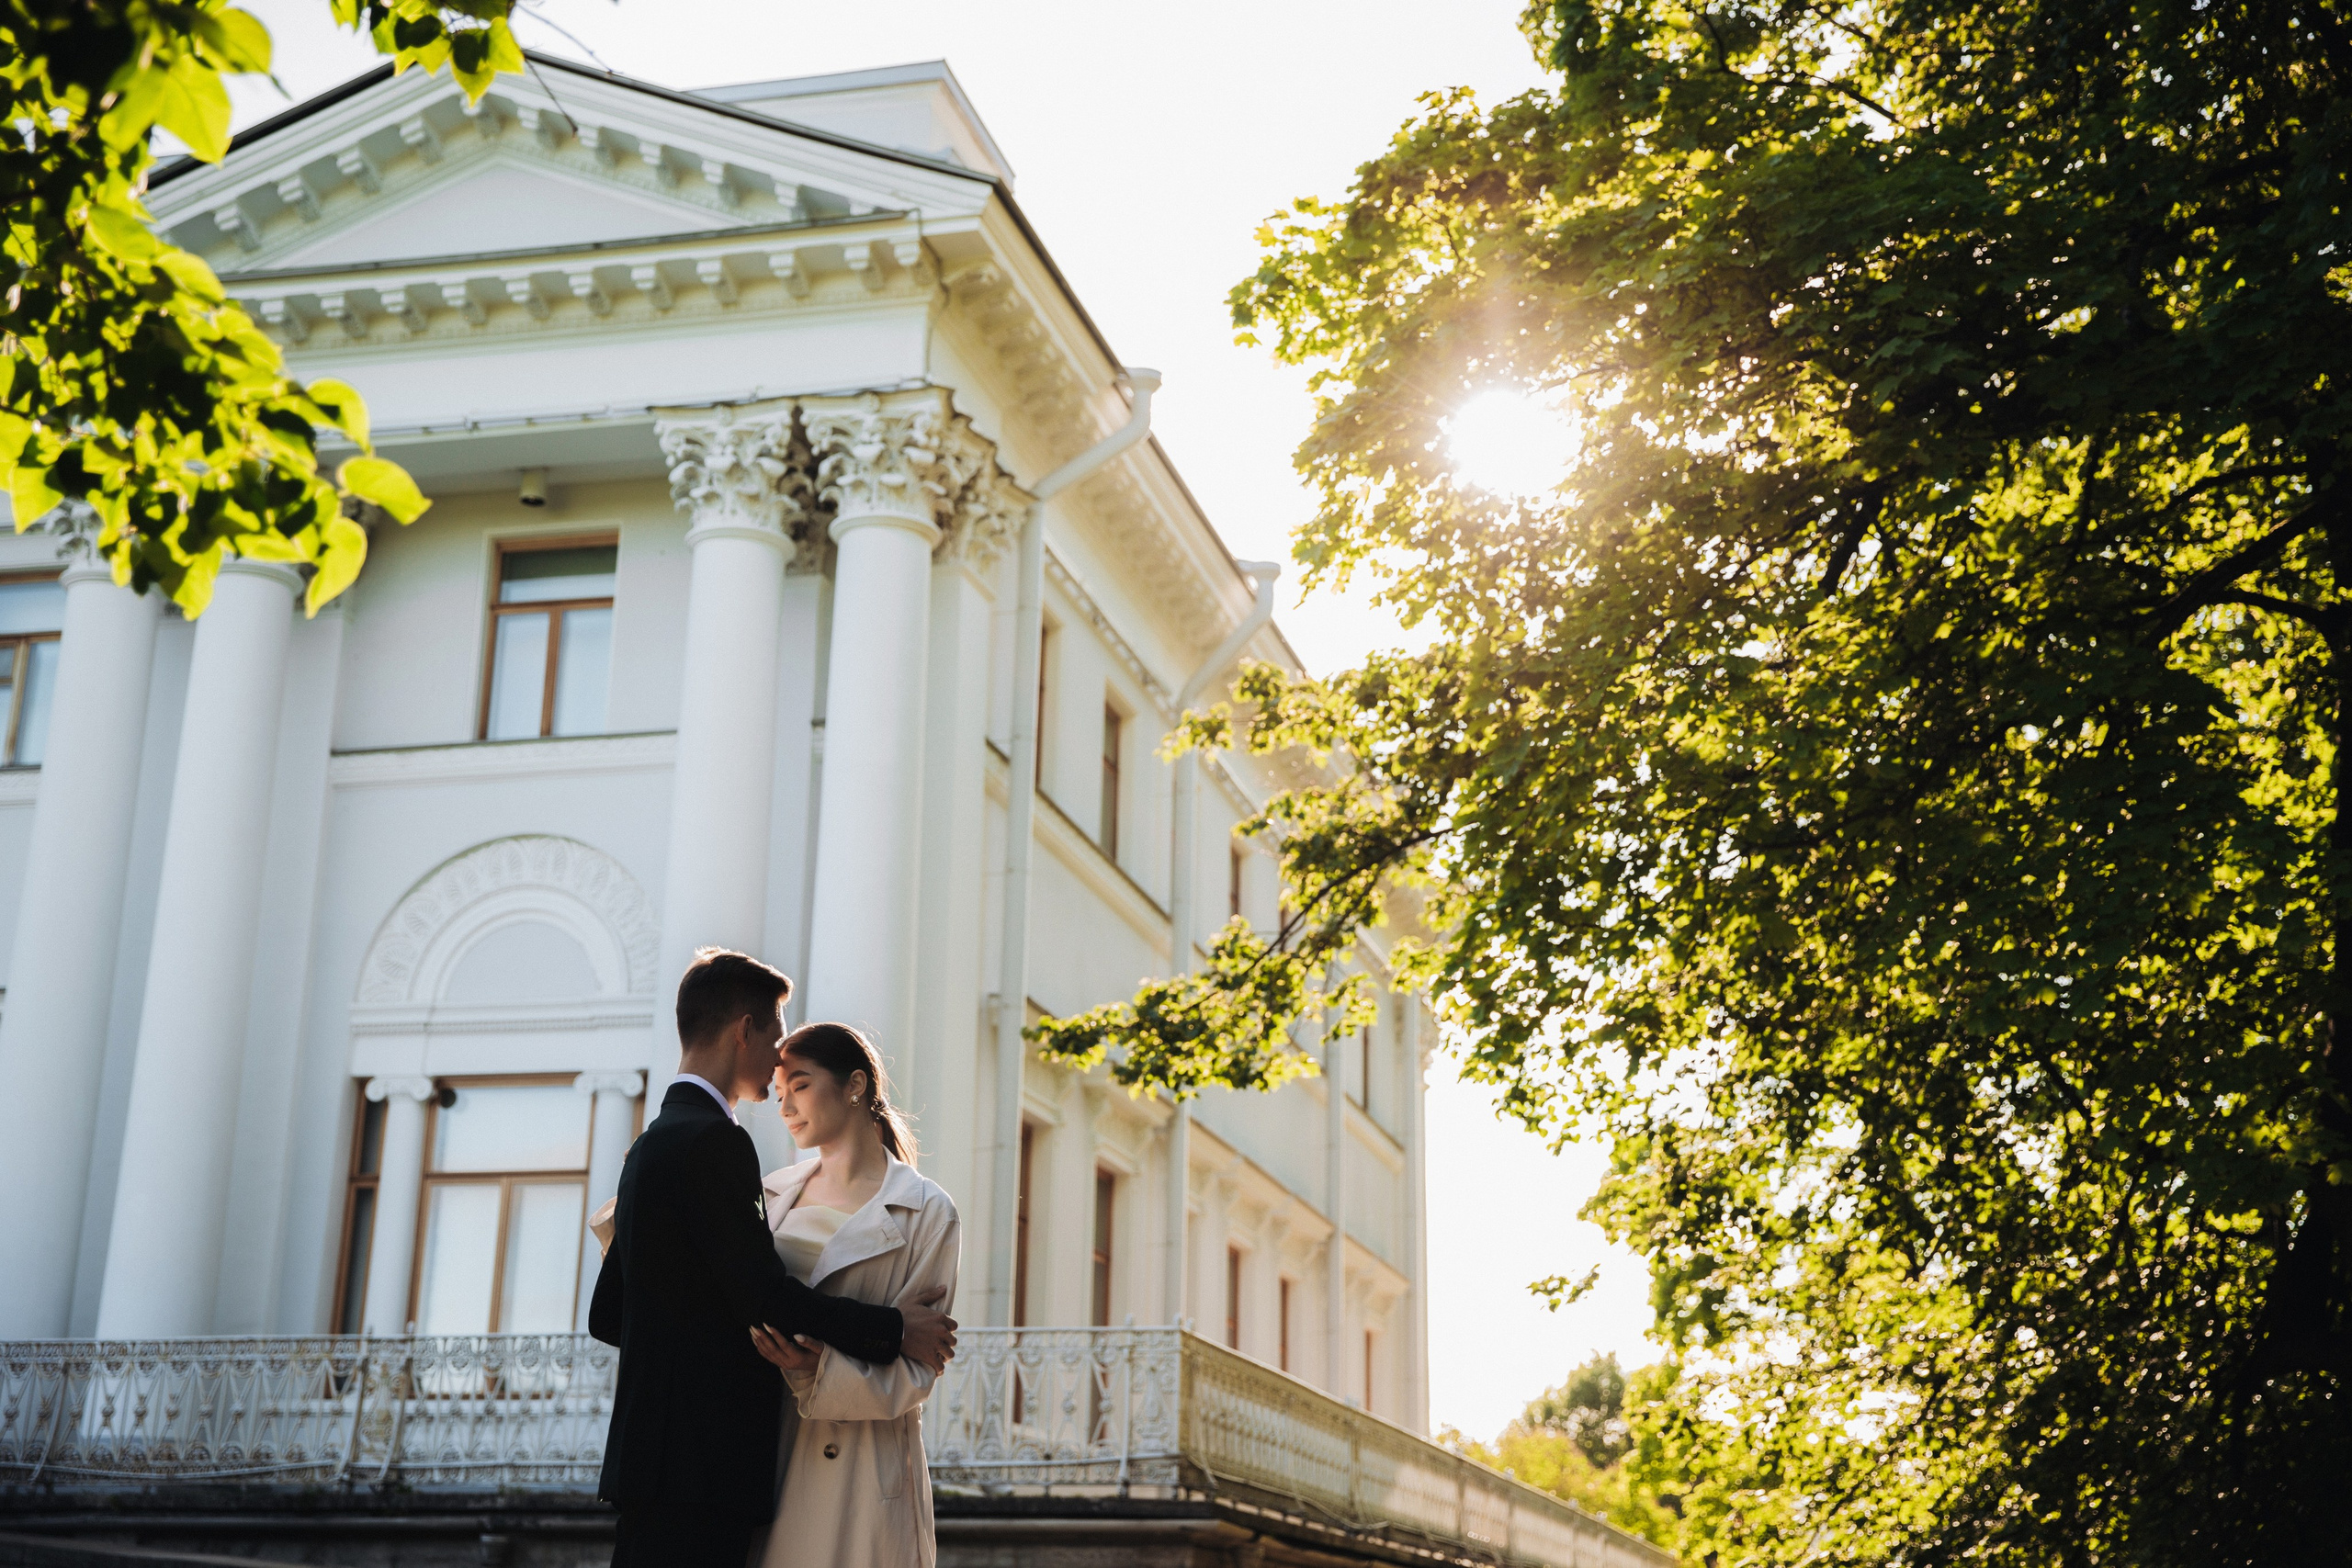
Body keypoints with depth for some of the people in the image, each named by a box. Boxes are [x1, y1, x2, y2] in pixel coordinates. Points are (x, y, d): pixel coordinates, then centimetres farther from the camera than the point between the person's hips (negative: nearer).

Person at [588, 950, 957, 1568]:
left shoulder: (650, 1146, 18)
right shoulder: (715, 1141, -12)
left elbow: (607, 1314, 21)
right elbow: (765, 1296, -18)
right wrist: (894, 1330, -6)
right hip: (700, 1465, -10)